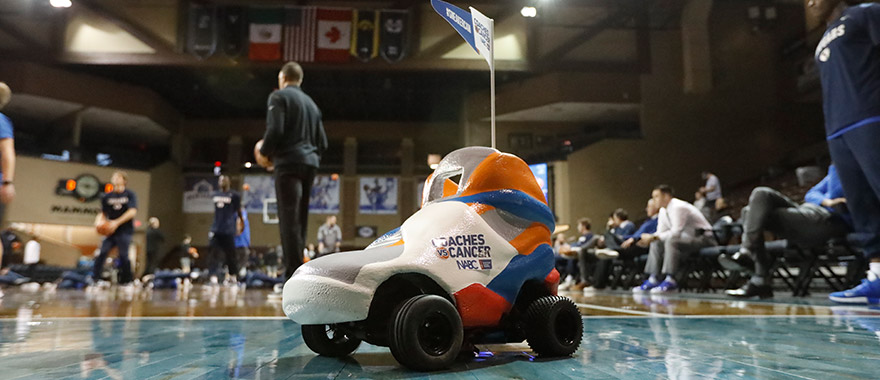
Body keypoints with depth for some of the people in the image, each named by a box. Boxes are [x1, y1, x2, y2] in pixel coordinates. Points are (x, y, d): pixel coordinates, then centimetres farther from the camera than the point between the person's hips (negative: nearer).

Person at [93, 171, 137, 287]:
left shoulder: (130, 195, -1)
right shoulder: (107, 197, 11)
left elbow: (132, 211, -12)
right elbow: (103, 213, 17)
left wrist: (117, 222, -18)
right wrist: (99, 221, -5)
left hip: (125, 231, -4)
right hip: (111, 231, 4)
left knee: (123, 255, -7)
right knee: (102, 253, -8)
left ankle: (126, 281, 4)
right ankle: (95, 278, -1)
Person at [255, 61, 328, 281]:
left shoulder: (279, 97, 2)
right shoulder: (311, 103, 24)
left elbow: (275, 131, -13)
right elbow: (323, 143, 19)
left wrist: (264, 153, 2)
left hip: (288, 163, -7)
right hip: (310, 164, 7)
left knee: (289, 221, -12)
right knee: (299, 221, 11)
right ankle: (296, 273, 12)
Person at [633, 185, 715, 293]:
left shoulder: (678, 207, -21)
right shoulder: (663, 210, 8)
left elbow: (676, 232, -29)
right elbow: (660, 233, 10)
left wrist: (654, 237, -28)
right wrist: (650, 237, -11)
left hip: (703, 238, -10)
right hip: (687, 237, 10)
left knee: (671, 241, -33)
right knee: (656, 243, 0)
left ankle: (670, 280, -33)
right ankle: (653, 279, -7)